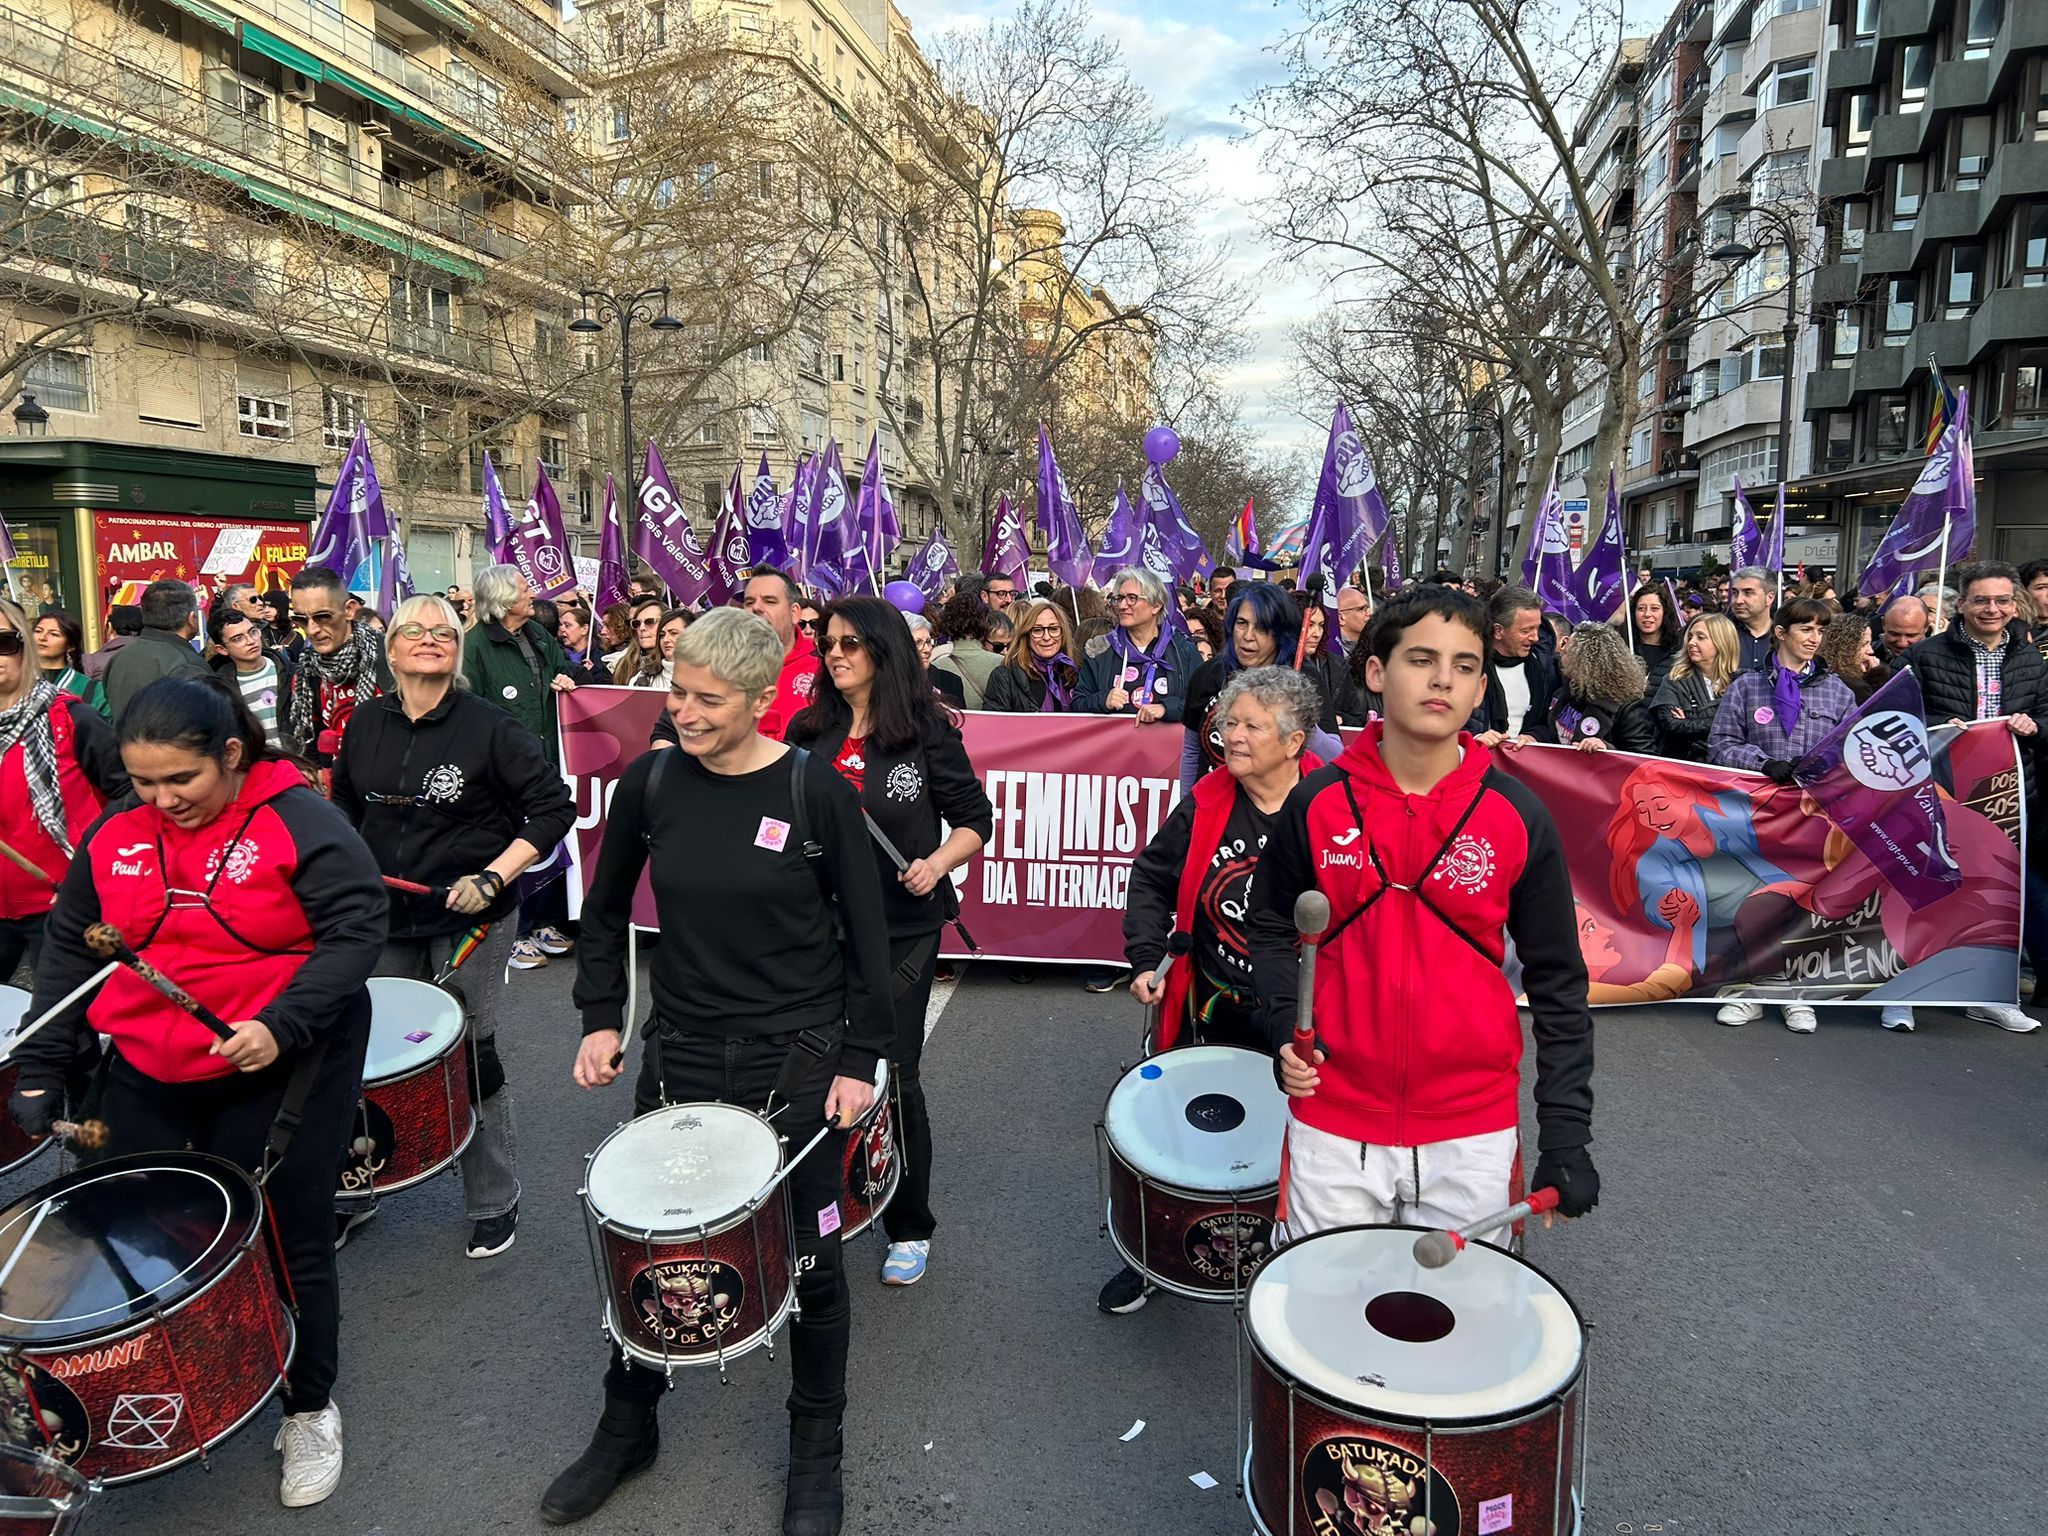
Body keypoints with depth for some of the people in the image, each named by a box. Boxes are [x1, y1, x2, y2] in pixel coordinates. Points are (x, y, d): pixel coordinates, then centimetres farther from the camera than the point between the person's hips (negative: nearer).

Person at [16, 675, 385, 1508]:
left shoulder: (299, 821, -14)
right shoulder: (112, 836, 2)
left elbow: (356, 928, -17)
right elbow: (69, 952, 10)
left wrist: (284, 1025, -26)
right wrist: (41, 1067, 6)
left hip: (285, 1070, -4)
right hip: (146, 1076, 5)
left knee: (288, 1245, 6)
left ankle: (310, 1410, 28)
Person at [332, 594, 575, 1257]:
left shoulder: (490, 727, -11)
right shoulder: (366, 723, 4)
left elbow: (554, 808, -12)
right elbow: (345, 802, 22)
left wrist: (493, 878, -19)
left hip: (470, 921, -4)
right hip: (386, 917, 5)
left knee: (470, 1056, 4)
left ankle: (495, 1203, 22)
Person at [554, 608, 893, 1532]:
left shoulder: (817, 791, -13)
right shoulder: (650, 783, -4)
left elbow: (865, 933, -6)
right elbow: (606, 911, 10)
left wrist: (860, 1059, -7)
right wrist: (601, 1018, 3)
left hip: (798, 1063, -2)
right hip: (681, 1056, 3)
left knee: (811, 1259, 11)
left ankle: (816, 1453, 35)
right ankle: (627, 1428, 42)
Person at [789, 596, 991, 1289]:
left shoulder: (926, 730, -7)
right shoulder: (810, 730, 4)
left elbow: (975, 820, -4)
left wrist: (938, 863, -22)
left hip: (900, 928, -4)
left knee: (892, 1076, 4)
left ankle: (910, 1228, 25)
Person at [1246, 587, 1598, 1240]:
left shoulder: (1517, 816, -5)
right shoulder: (1318, 803, -5)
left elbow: (1557, 982, 1)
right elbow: (1271, 929, 8)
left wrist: (1566, 1135, -2)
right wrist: (1285, 1030, -9)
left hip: (1472, 1133, 0)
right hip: (1334, 1123, 0)